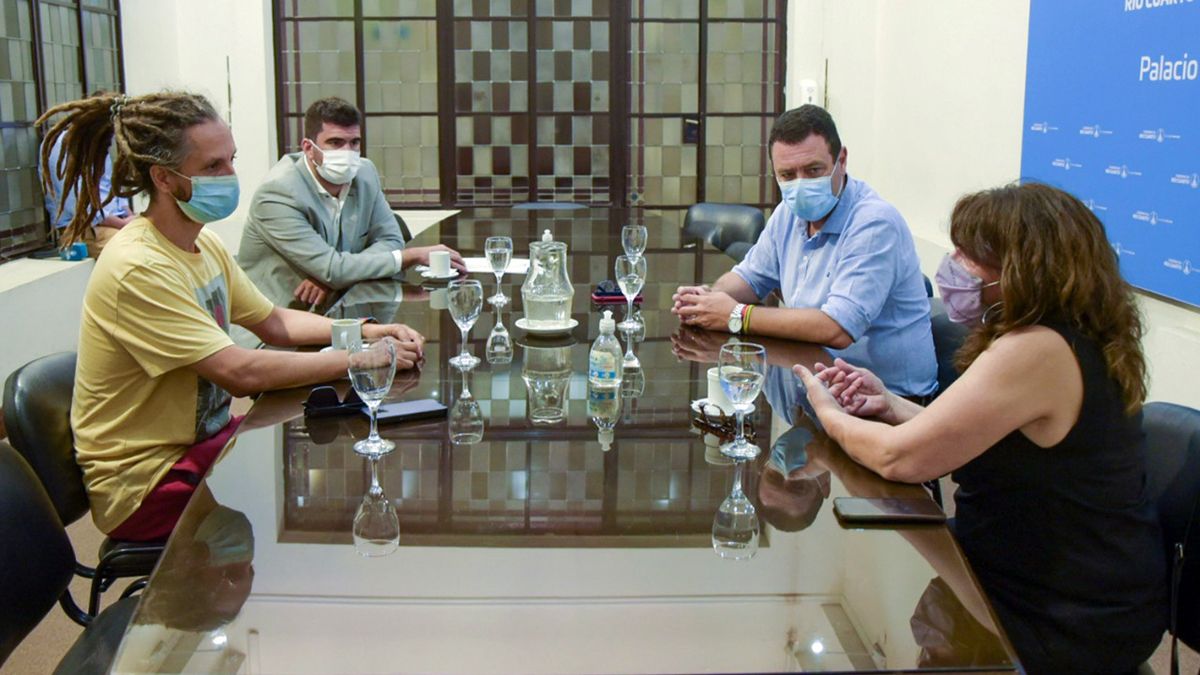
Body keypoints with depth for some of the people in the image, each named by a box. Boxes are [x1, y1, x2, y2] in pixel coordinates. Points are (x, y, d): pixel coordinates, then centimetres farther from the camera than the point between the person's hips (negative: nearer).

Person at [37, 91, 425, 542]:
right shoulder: (138, 268, -25)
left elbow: (273, 323, 11)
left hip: (205, 437, 9)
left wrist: (367, 332, -4)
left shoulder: (203, 244, 5)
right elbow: (242, 372, -30)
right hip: (147, 483, -8)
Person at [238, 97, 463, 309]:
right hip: (276, 315, -5)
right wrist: (415, 256, -21)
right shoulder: (278, 193, -19)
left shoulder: (364, 173, 1)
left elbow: (389, 239, 2)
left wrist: (332, 275, -16)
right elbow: (331, 269, -22)